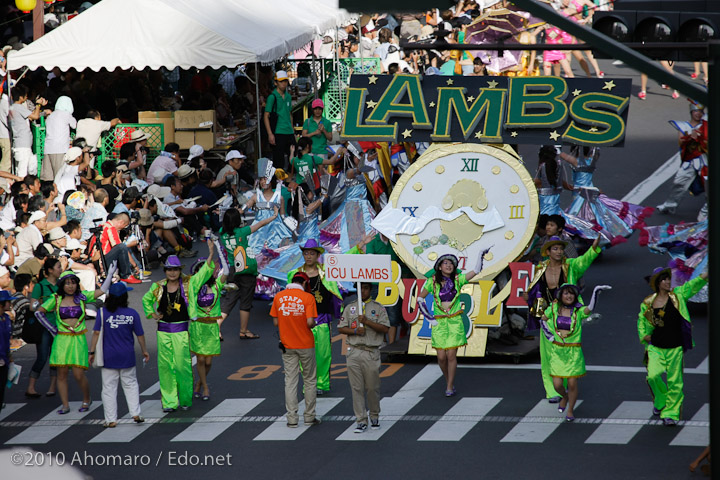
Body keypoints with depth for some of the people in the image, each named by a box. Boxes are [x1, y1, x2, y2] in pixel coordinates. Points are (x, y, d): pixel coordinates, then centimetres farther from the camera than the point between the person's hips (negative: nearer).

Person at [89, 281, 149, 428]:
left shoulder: (103, 313, -8)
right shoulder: (132, 314, -5)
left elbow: (96, 333, -9)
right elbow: (140, 335, 3)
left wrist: (92, 352, -2)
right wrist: (144, 351, 17)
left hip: (109, 356, -1)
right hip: (127, 356, 1)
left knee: (109, 388, 5)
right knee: (130, 384, 17)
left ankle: (111, 419, 6)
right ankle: (135, 413, 13)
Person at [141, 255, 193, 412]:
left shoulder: (188, 284, -2)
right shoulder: (158, 287, 6)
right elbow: (146, 299, 24)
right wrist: (152, 314, 13)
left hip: (181, 330, -3)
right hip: (163, 330, 3)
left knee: (182, 364, -5)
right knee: (165, 365, 2)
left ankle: (185, 400, 11)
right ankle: (169, 401, 8)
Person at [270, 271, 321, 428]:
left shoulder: (278, 297, 0)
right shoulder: (307, 297, -12)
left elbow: (275, 322, 2)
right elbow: (310, 322, -19)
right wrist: (313, 324, 3)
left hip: (287, 345, 3)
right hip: (305, 344, -3)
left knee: (290, 381, 6)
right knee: (309, 380, 11)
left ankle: (292, 419, 4)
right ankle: (309, 417, 15)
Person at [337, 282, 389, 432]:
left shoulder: (378, 308, 5)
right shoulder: (349, 308, 13)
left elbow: (385, 328, -5)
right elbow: (341, 328, 10)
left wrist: (367, 321, -14)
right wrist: (355, 331, -7)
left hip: (371, 353, -2)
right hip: (354, 351, 2)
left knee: (373, 387, 1)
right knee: (357, 388, -1)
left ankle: (374, 416, 20)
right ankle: (361, 421, 2)